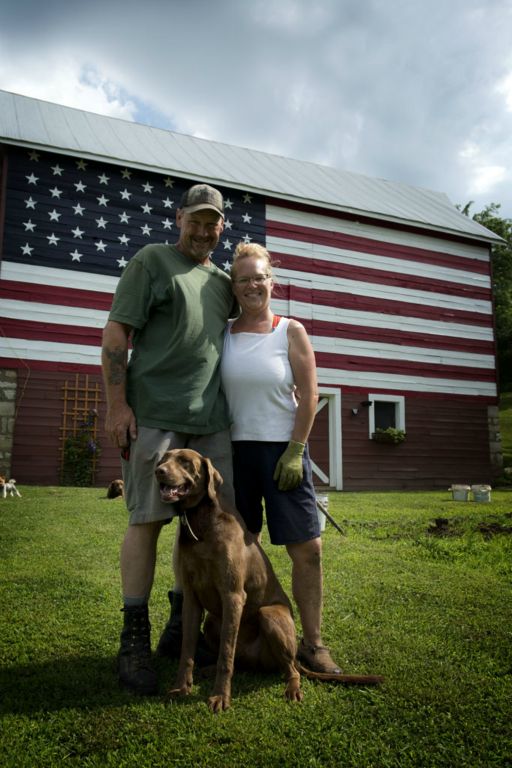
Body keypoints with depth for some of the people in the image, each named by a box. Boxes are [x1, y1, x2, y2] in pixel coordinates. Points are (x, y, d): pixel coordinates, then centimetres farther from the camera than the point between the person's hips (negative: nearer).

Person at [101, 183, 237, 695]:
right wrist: (116, 404, -11)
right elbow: (115, 334, -4)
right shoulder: (151, 261, 3)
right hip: (154, 415, -6)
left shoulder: (222, 281, 21)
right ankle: (134, 643, 10)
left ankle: (180, 625, 25)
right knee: (147, 520, -2)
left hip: (210, 421, 6)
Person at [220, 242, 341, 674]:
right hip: (235, 450, 2)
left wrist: (295, 452, -11)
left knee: (308, 548, -3)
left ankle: (312, 643, 12)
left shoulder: (290, 332, 1)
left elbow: (308, 396, -4)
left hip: (282, 449, -2)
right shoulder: (222, 335, 7)